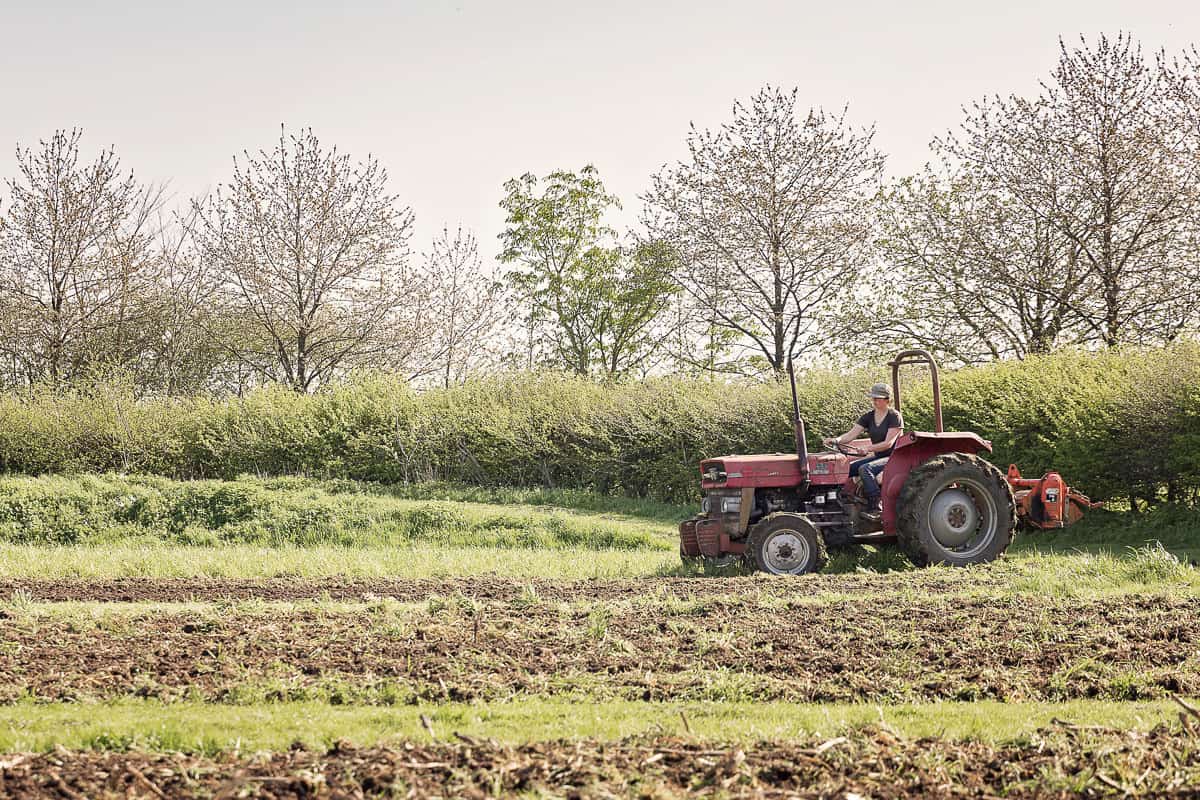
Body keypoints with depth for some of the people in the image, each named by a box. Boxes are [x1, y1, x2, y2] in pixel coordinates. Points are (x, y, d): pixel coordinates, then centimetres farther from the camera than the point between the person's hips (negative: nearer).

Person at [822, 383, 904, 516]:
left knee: (865, 469, -33)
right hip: (877, 457, 7)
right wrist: (836, 440, -23)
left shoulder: (894, 416, -9)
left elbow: (888, 443, -18)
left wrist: (868, 448, -31)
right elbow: (851, 435, -3)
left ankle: (874, 508, -35)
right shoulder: (868, 417, 9)